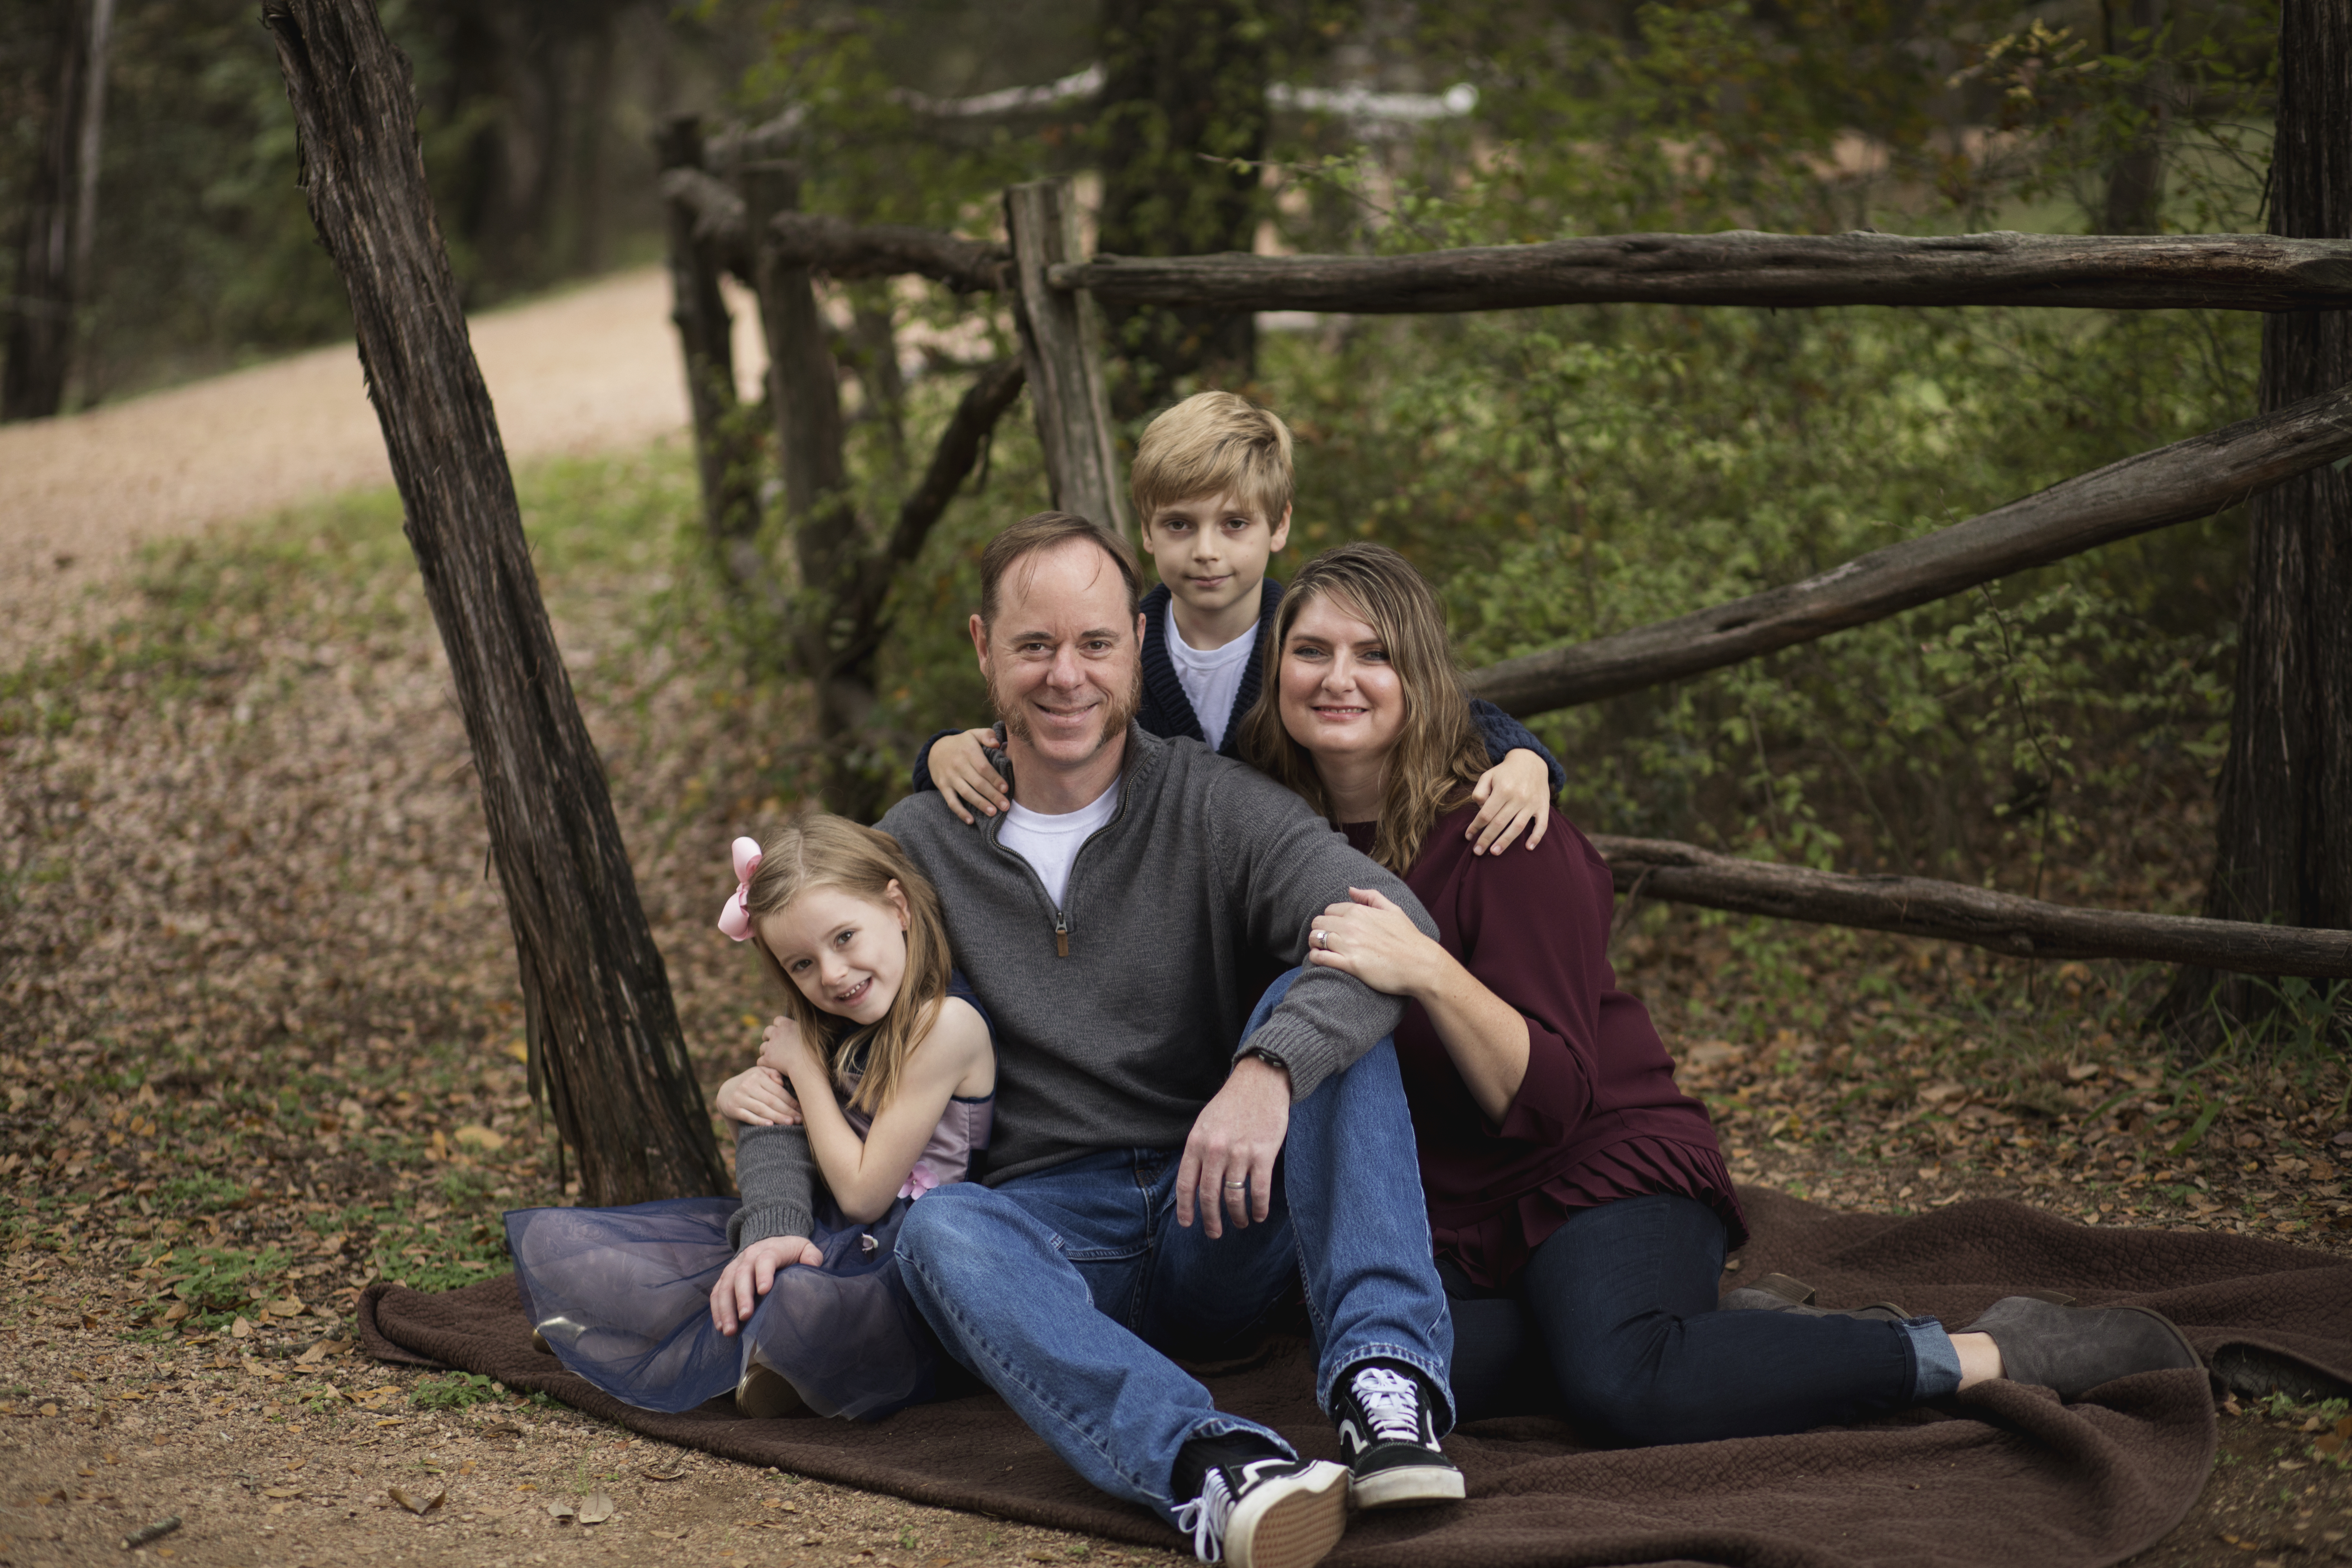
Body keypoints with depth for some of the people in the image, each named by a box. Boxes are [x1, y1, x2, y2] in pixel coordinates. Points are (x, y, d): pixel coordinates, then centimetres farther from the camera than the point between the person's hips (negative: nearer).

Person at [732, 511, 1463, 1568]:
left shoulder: (1212, 808, 0)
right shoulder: (918, 847, 8)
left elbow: (1391, 920, -19)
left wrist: (1269, 1069, -38)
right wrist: (774, 1224, -13)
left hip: (1219, 1217, 0)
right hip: (1050, 1225, 0)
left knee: (1321, 1014, -24)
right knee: (942, 1231, -34)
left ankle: (1383, 1375, -36)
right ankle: (1205, 1463, -57)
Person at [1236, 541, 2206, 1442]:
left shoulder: (1501, 836, -15)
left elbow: (1549, 1099, -20)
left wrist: (1430, 972, -36)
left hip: (1598, 1169, -5)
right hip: (1446, 1225, 5)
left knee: (1626, 1389, -36)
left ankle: (2000, 1352, -20)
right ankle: (1724, 1325, -10)